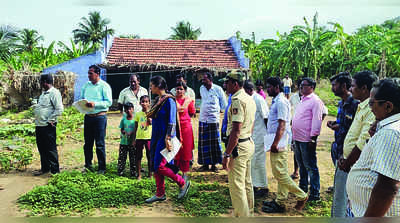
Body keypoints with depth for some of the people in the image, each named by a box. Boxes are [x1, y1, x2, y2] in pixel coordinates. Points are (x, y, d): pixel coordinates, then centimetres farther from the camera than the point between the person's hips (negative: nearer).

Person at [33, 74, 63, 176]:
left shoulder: (54, 93, -12)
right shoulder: (43, 93, 18)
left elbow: (59, 109, -18)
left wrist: (50, 120, -17)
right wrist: (36, 106, 12)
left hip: (48, 126, -10)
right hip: (39, 125, 10)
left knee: (51, 149, -3)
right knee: (41, 148, 16)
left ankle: (55, 170, 5)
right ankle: (45, 168, 29)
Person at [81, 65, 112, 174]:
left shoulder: (104, 86, -5)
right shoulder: (86, 85, 14)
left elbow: (109, 102, -12)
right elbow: (82, 98, 20)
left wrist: (95, 104, -21)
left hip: (99, 117, -6)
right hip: (88, 116, 6)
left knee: (100, 144, -1)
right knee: (87, 143, 10)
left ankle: (102, 168, 8)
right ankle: (88, 165, 22)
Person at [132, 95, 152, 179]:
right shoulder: (138, 114, 6)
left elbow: (151, 122, -17)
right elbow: (135, 128, 9)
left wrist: (147, 112, -15)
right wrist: (134, 140, 7)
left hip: (148, 137, -2)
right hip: (139, 138, 2)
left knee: (149, 156, 4)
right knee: (138, 156, 5)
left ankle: (150, 174, 14)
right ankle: (139, 174, 13)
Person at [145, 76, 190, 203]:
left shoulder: (169, 100, -13)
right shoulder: (157, 100, 12)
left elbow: (172, 122, -16)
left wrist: (168, 139, -21)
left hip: (164, 138, -9)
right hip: (156, 137, 9)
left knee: (159, 166, -9)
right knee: (155, 166, 9)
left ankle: (183, 183, 9)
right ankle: (160, 194, 20)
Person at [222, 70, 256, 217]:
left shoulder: (237, 100, -19)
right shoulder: (250, 99, 12)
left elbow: (236, 131, -24)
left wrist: (227, 154, -21)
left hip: (238, 146, -10)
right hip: (249, 143, 10)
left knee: (236, 186, -1)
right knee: (247, 183, 19)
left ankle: (242, 216, 8)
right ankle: (249, 213, 31)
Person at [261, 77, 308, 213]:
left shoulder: (281, 102, -15)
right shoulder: (276, 101, 16)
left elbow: (281, 125, -22)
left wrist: (275, 143, -22)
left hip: (278, 145, -10)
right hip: (276, 143, 10)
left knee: (280, 174, -6)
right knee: (280, 174, 13)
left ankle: (301, 196, 7)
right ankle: (280, 202, 20)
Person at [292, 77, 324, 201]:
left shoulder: (315, 101, -13)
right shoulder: (303, 100, 16)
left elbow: (316, 121, -18)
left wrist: (313, 138, -20)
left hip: (307, 140, -9)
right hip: (297, 138, 9)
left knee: (310, 167, -1)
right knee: (302, 165, 20)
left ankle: (315, 193, 7)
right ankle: (303, 188, 35)